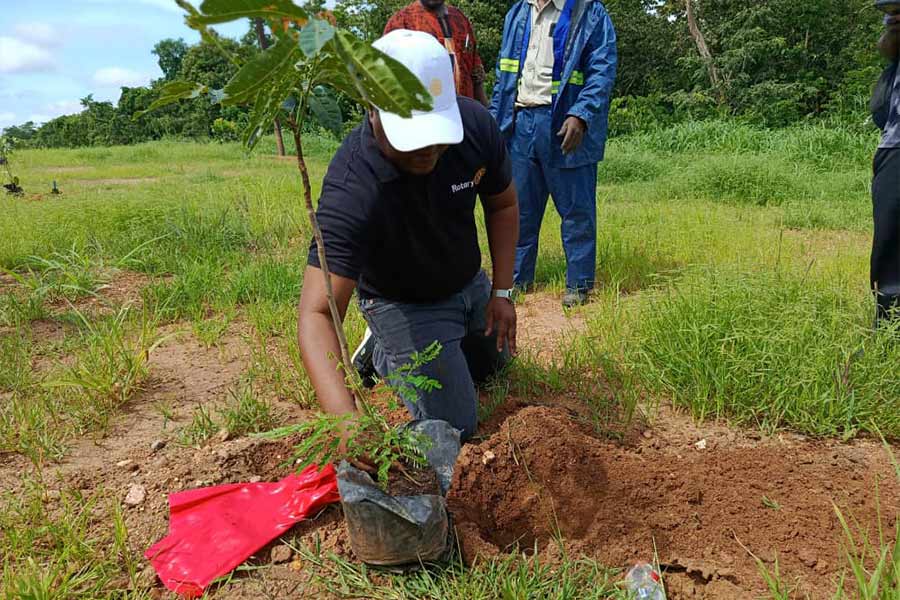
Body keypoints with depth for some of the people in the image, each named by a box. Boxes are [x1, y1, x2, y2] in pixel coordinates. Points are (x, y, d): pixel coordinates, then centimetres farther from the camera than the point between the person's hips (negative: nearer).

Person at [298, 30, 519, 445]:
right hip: (403, 302, -6)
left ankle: (385, 345, 42)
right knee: (454, 425, -4)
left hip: (469, 283, 6)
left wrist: (502, 291, -9)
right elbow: (316, 313, -46)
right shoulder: (350, 192, -41)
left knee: (492, 362, 28)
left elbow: (502, 205, -5)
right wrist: (347, 421, -60)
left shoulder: (475, 123, -25)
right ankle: (380, 354, 19)